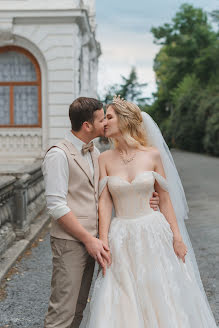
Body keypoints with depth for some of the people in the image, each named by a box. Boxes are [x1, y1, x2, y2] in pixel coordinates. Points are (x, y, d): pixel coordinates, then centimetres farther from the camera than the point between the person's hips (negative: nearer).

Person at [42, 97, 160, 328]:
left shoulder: (94, 153, 13)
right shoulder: (59, 155, -13)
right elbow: (56, 206, -17)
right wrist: (89, 239, -17)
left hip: (90, 241, 8)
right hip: (69, 242, -8)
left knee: (78, 308, 14)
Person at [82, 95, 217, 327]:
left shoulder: (153, 154, -2)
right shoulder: (105, 159, 1)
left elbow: (165, 199, 2)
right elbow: (104, 203, -3)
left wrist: (177, 237, -3)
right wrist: (104, 244, -10)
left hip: (153, 232, -1)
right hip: (121, 238, 1)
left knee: (161, 302, 5)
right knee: (121, 308, 3)